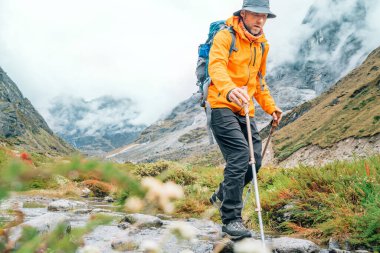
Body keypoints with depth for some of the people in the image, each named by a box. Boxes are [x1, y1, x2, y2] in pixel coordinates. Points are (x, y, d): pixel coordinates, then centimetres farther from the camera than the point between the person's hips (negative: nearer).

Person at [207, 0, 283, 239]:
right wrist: (229, 90, -48)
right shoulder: (225, 36, -9)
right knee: (240, 156, -18)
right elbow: (216, 66, -28)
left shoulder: (262, 44, 14)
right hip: (222, 106, -7)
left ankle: (222, 195, 29)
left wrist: (270, 106, 15)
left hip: (245, 110, 7)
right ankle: (231, 218, -7)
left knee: (255, 159, 4)